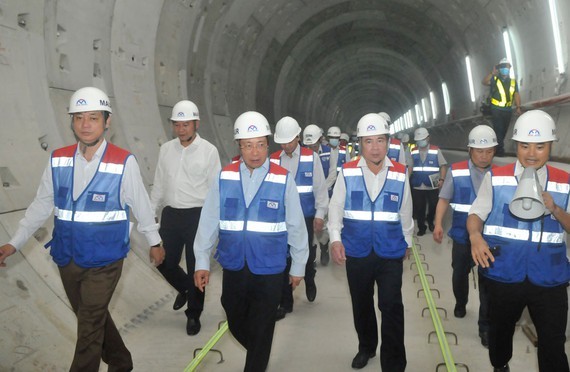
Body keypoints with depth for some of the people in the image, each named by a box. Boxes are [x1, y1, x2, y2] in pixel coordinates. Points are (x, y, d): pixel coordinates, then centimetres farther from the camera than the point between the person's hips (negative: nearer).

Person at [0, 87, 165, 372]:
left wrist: (154, 242, 8)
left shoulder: (124, 163, -14)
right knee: (92, 318, 20)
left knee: (89, 327, -2)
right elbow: (41, 206, 6)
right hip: (67, 257, 5)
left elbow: (140, 205, -3)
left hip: (104, 261, -5)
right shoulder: (58, 160, -2)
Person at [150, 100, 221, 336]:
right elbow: (159, 184, 13)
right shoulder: (166, 149, 7)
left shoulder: (209, 151, -6)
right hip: (170, 214, 5)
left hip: (197, 216, -4)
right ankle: (185, 289, 41)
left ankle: (193, 315, 22)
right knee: (165, 262, 9)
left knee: (196, 267, 4)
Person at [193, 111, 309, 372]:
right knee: (236, 324, 20)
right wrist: (202, 262, 2)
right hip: (233, 268, 3)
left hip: (269, 271, -3)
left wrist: (298, 267, 4)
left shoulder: (283, 180, -8)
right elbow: (209, 222, 2)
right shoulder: (224, 178, -2)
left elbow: (296, 227, -1)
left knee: (261, 332, 7)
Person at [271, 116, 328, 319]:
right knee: (283, 260, 4)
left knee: (306, 254, 12)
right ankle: (285, 302, 16)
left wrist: (320, 214, -1)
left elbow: (320, 187, 0)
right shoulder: (273, 159, -1)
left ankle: (309, 281, 45)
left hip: (305, 217, -1)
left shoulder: (311, 157, -4)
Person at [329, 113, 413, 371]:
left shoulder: (400, 174, -3)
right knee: (361, 305, 18)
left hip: (391, 253, -1)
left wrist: (407, 241, 17)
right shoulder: (347, 173, -6)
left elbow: (405, 212, 8)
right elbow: (335, 208, 1)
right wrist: (335, 239, -8)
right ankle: (366, 347, 42)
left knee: (392, 308, -6)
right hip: (356, 252, 1)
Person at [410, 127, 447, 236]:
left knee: (433, 206, 8)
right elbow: (410, 167, 12)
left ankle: (430, 221, 35)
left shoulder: (436, 150, -1)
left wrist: (442, 179, -13)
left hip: (432, 186, -2)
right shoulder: (413, 151, 7)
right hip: (417, 186, 2)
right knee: (419, 208, 6)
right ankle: (421, 227, 21)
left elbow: (443, 166, -2)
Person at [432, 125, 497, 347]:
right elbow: (444, 199, -3)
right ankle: (460, 304, 50)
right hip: (462, 236, 1)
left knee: (488, 282, 2)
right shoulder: (456, 171, -9)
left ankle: (485, 327, 14)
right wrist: (438, 224, -14)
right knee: (460, 274, 22)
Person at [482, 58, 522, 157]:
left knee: (504, 130, 14)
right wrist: (492, 73, -37)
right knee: (498, 130, -11)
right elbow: (484, 82, -22)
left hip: (508, 110, 5)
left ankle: (498, 147, 28)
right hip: (496, 110, -5)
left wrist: (518, 107, 2)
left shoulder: (513, 81, 9)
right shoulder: (494, 79, -2)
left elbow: (516, 95, 10)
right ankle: (500, 150, -8)